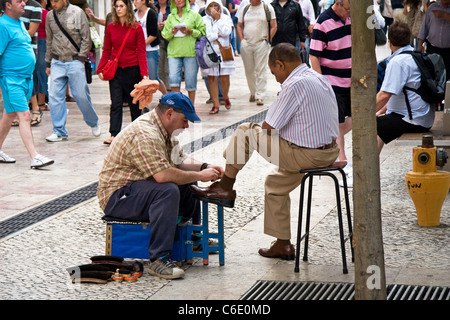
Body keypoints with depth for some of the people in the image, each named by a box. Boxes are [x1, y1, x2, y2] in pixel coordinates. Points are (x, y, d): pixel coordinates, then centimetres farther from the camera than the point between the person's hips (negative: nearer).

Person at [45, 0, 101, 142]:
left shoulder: (77, 13, -4)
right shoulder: (50, 16, 8)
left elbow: (86, 38, -2)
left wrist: (80, 58, -8)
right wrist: (48, 63, 16)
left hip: (75, 62, -3)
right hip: (57, 63, 3)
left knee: (81, 95, -1)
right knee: (54, 96, -4)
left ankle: (94, 124, 23)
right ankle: (60, 132, 5)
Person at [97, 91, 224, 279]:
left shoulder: (164, 130, 11)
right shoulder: (144, 135, -25)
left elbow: (180, 161, 19)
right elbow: (162, 174, -34)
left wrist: (204, 167, 0)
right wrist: (199, 175, -23)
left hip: (140, 188, 11)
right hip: (117, 196, -11)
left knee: (188, 185, 15)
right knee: (168, 190, -33)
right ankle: (159, 260, -34)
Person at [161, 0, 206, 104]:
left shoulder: (194, 15, 8)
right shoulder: (170, 17, 15)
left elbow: (202, 32, 4)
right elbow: (164, 35, 13)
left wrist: (191, 32, -11)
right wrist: (172, 32, -7)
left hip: (190, 52, -2)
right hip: (174, 52, 2)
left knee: (190, 81, 1)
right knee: (173, 78, -12)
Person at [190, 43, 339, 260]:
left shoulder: (294, 85, -18)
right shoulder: (320, 79, 11)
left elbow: (268, 127, -14)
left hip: (305, 155, -9)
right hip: (330, 151, 9)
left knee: (246, 131, 2)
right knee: (275, 182, 28)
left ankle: (225, 188, 15)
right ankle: (282, 245, 31)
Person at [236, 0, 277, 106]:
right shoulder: (244, 9, 13)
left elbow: (273, 27, 1)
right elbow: (239, 26, 17)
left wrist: (267, 39, -7)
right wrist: (241, 40, 5)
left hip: (261, 44, -4)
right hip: (246, 44, 4)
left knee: (260, 71, -8)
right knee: (249, 70, 8)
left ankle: (260, 96, -8)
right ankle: (253, 93, 22)